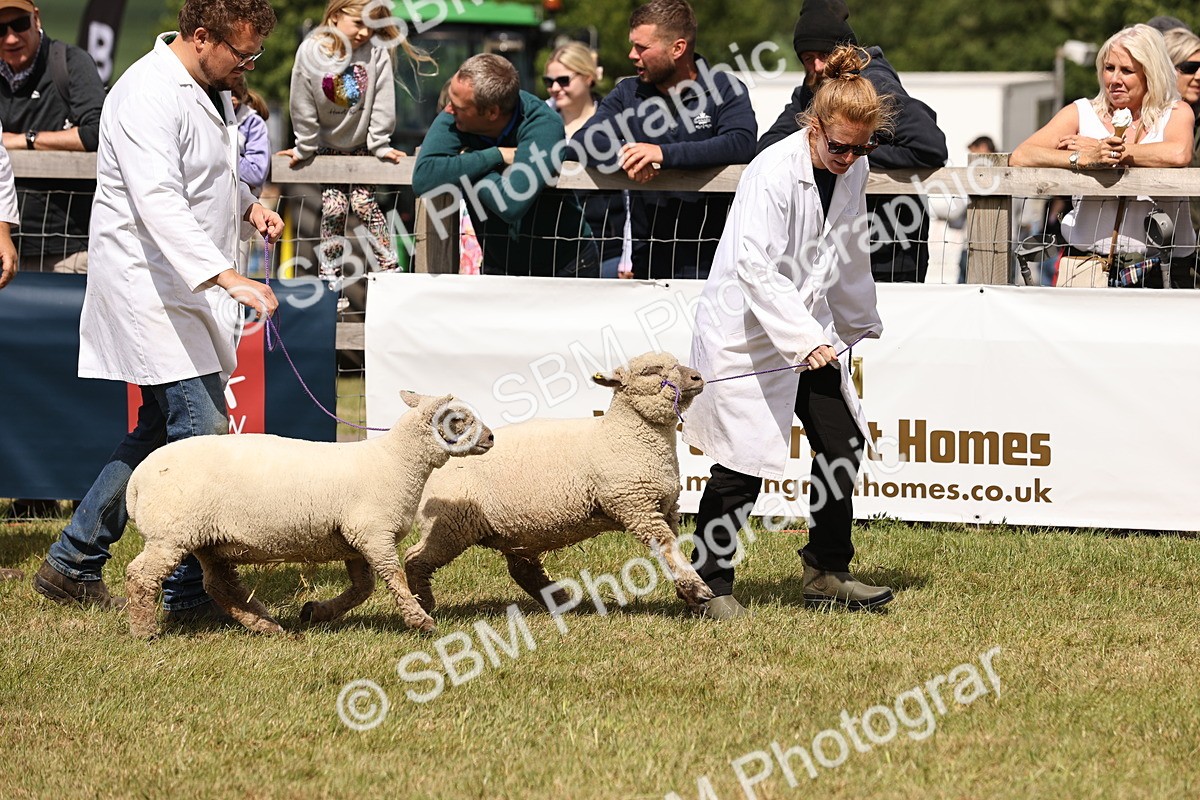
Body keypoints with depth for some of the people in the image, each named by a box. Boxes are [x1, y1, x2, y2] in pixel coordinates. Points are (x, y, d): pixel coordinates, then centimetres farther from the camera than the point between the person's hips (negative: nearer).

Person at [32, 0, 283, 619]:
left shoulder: (211, 90, 14)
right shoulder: (149, 96, -19)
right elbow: (160, 205, -31)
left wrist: (247, 203, 11)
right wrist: (227, 277, -40)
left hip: (188, 289, 10)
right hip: (150, 285, -10)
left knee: (160, 434, 14)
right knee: (201, 433, -13)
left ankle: (72, 563, 23)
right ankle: (188, 592, -8)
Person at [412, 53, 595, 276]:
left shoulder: (543, 124, -20)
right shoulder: (452, 119, -8)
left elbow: (511, 205, -31)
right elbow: (422, 179, -23)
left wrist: (467, 166, -16)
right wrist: (495, 156, -21)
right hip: (499, 266, 2)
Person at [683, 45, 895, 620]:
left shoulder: (851, 171, 1)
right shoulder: (774, 173, -23)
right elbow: (755, 268, -31)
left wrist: (864, 325, 27)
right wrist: (805, 339, -39)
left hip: (808, 329, 7)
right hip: (747, 330, -7)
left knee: (842, 447, 4)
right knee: (742, 465, -5)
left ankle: (827, 573, 19)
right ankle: (712, 586, 8)